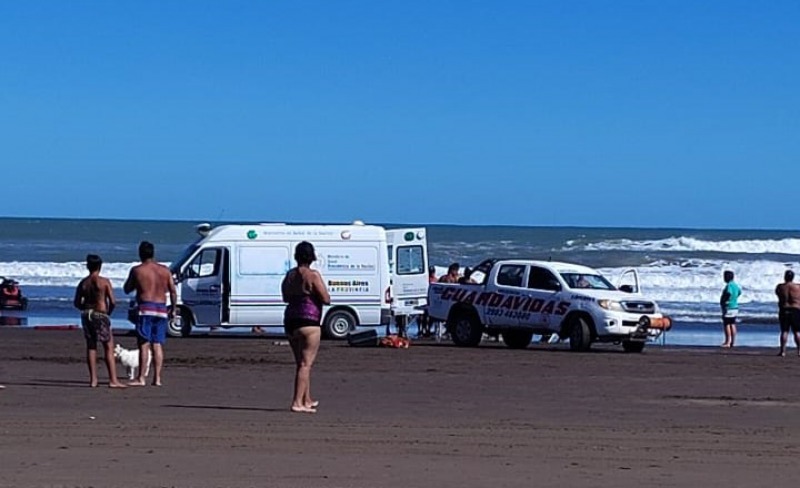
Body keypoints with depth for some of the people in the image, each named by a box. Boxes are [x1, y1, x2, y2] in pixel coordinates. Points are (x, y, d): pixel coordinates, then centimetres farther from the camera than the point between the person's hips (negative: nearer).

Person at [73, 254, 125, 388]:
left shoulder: (83, 283, 4)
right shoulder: (104, 282, -9)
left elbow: (76, 303, 5)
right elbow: (113, 302, -13)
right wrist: (109, 312, 6)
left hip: (86, 315, 5)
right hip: (100, 315, -5)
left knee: (91, 347, 11)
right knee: (109, 347, 0)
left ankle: (93, 379, 10)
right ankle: (113, 380, -5)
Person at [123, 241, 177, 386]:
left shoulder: (137, 270, -2)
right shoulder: (165, 270, 8)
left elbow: (127, 289, 6)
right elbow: (173, 291, 7)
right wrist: (173, 309, 15)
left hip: (145, 309, -4)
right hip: (161, 310, 4)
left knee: (144, 344, -4)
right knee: (158, 345, 5)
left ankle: (141, 378, -6)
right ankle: (157, 378, 3)